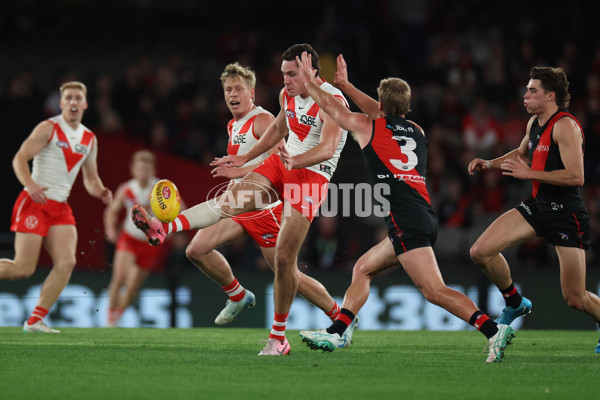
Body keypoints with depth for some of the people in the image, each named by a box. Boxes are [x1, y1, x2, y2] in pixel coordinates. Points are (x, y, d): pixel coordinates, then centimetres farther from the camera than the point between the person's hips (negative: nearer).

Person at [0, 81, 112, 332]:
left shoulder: (89, 139, 14)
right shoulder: (48, 128, -5)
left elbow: (91, 179, 21)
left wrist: (101, 192, -2)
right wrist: (30, 184, -29)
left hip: (60, 208, 6)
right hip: (34, 202, -6)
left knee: (67, 262, -13)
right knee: (23, 269, -12)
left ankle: (35, 320, -6)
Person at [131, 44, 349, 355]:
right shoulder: (287, 95, 6)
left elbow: (327, 148, -31)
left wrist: (296, 162, -49)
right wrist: (244, 159, 26)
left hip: (311, 175, -7)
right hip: (280, 165, 7)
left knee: (284, 258, -9)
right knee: (228, 199, -16)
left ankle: (278, 339, 0)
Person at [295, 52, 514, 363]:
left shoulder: (366, 127, 8)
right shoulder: (416, 131, 23)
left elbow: (328, 105, 23)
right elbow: (383, 116, 41)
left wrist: (309, 81, 40)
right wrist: (346, 86, 49)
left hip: (405, 218, -8)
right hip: (426, 216, 8)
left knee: (434, 291, -17)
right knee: (363, 269, 20)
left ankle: (493, 330, -29)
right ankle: (334, 333, 17)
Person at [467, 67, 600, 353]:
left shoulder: (565, 126, -18)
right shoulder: (534, 123, 8)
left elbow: (576, 177, -26)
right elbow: (522, 154, 30)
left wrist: (529, 173, -22)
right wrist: (489, 164, 14)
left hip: (566, 213, -8)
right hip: (537, 206, 8)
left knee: (575, 299, -6)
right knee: (481, 253, -5)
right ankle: (516, 304, 17)